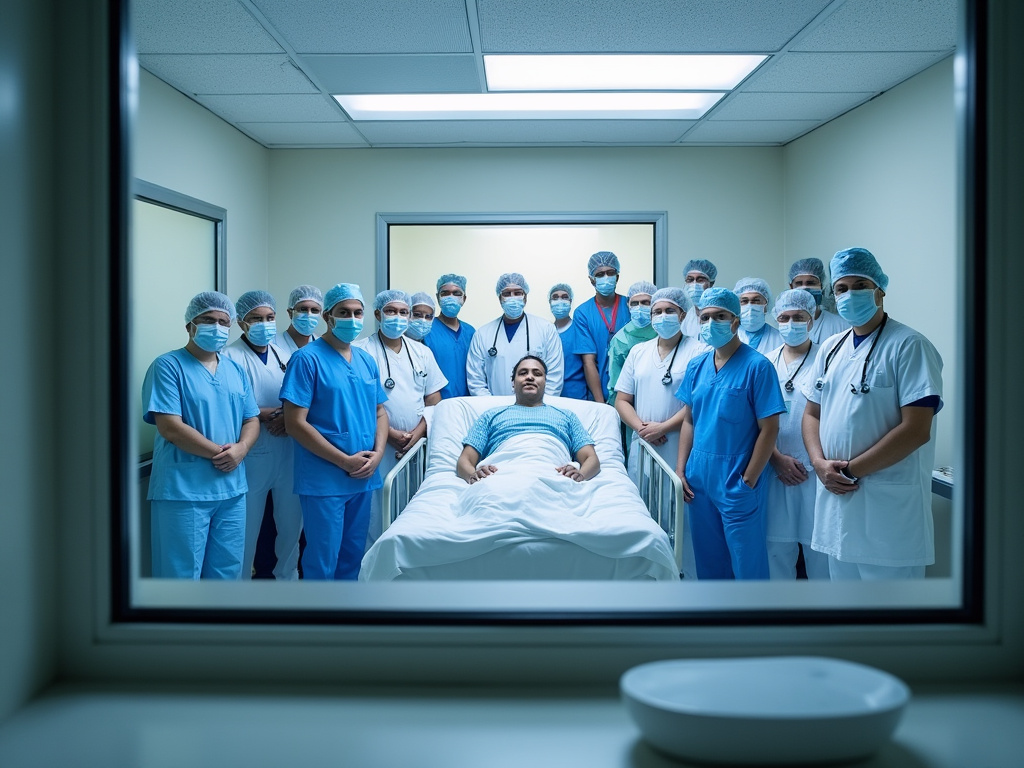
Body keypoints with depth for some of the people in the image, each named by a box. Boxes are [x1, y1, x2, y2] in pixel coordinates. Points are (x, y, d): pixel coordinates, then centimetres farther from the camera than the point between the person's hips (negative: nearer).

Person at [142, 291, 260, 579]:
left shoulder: (235, 370, 13)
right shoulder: (168, 366, -7)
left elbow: (252, 420, 13)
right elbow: (170, 427, -15)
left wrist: (241, 448, -9)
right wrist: (219, 452, -14)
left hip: (232, 489, 6)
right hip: (183, 490, -6)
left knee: (227, 571, 15)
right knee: (182, 573, 2)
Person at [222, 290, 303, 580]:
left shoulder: (284, 355, 10)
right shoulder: (230, 357, -7)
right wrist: (264, 414, -16)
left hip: (288, 453, 5)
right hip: (252, 456, -5)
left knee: (292, 523, 15)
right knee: (246, 528, 6)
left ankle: (287, 577, 34)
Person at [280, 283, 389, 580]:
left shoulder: (367, 361, 10)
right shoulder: (307, 359, -10)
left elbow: (380, 412, 15)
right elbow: (295, 422, -15)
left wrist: (377, 453, -4)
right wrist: (345, 461, -16)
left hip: (363, 478, 6)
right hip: (324, 480, -6)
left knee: (353, 556, 16)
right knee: (323, 561, 1)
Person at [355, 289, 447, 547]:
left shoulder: (422, 352, 11)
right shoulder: (361, 351, -4)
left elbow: (434, 400, 9)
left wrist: (417, 434, -6)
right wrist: (390, 433, -14)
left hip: (417, 447, 4)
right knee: (376, 514, -2)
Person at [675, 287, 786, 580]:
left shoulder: (757, 366, -11)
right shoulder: (696, 366, 6)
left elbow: (769, 429, -11)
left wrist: (748, 481, -12)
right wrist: (680, 470, 6)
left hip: (737, 482, -5)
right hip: (699, 479, 5)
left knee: (747, 565, 5)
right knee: (707, 560, 16)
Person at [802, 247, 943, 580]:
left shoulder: (909, 346, -10)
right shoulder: (831, 348, 12)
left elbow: (916, 430, -17)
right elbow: (812, 413, 15)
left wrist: (850, 470, -15)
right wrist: (820, 463, -4)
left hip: (889, 504, -6)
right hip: (835, 496, 7)